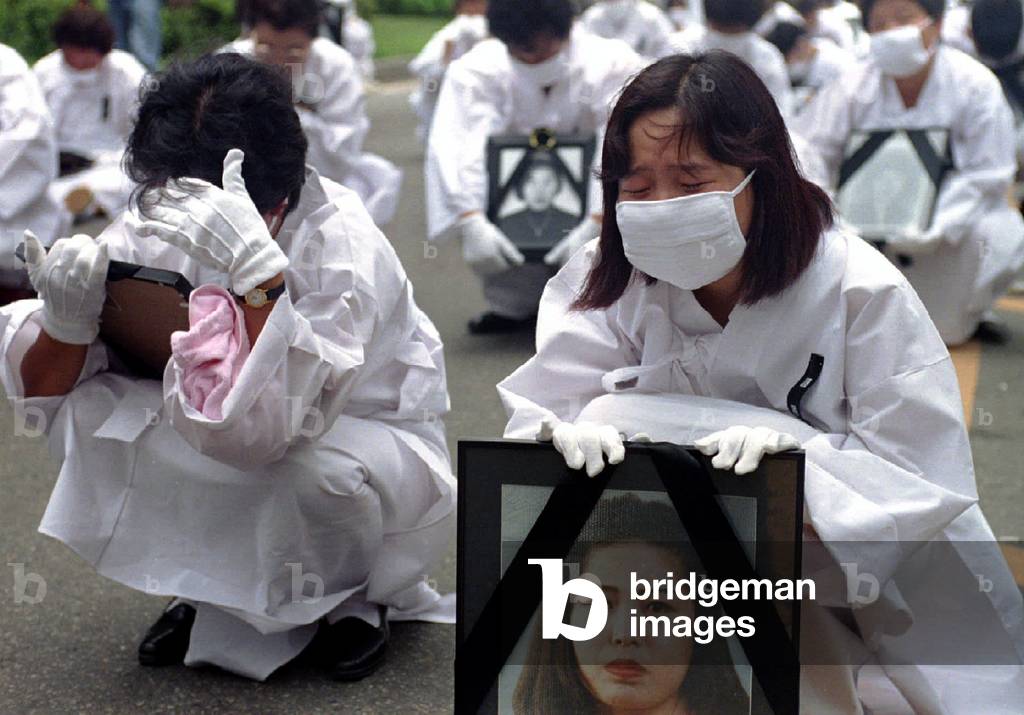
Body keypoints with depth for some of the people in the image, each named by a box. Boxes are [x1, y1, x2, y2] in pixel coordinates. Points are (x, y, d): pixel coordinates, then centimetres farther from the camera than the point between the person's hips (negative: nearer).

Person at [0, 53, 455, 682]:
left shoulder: (343, 246, -29)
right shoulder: (155, 231, -15)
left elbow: (281, 426, -43)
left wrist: (257, 269, -53)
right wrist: (66, 320, -32)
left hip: (371, 447, -4)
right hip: (232, 467, 4)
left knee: (319, 468, -38)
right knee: (96, 414, -21)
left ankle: (356, 600, -2)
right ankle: (211, 589, 3)